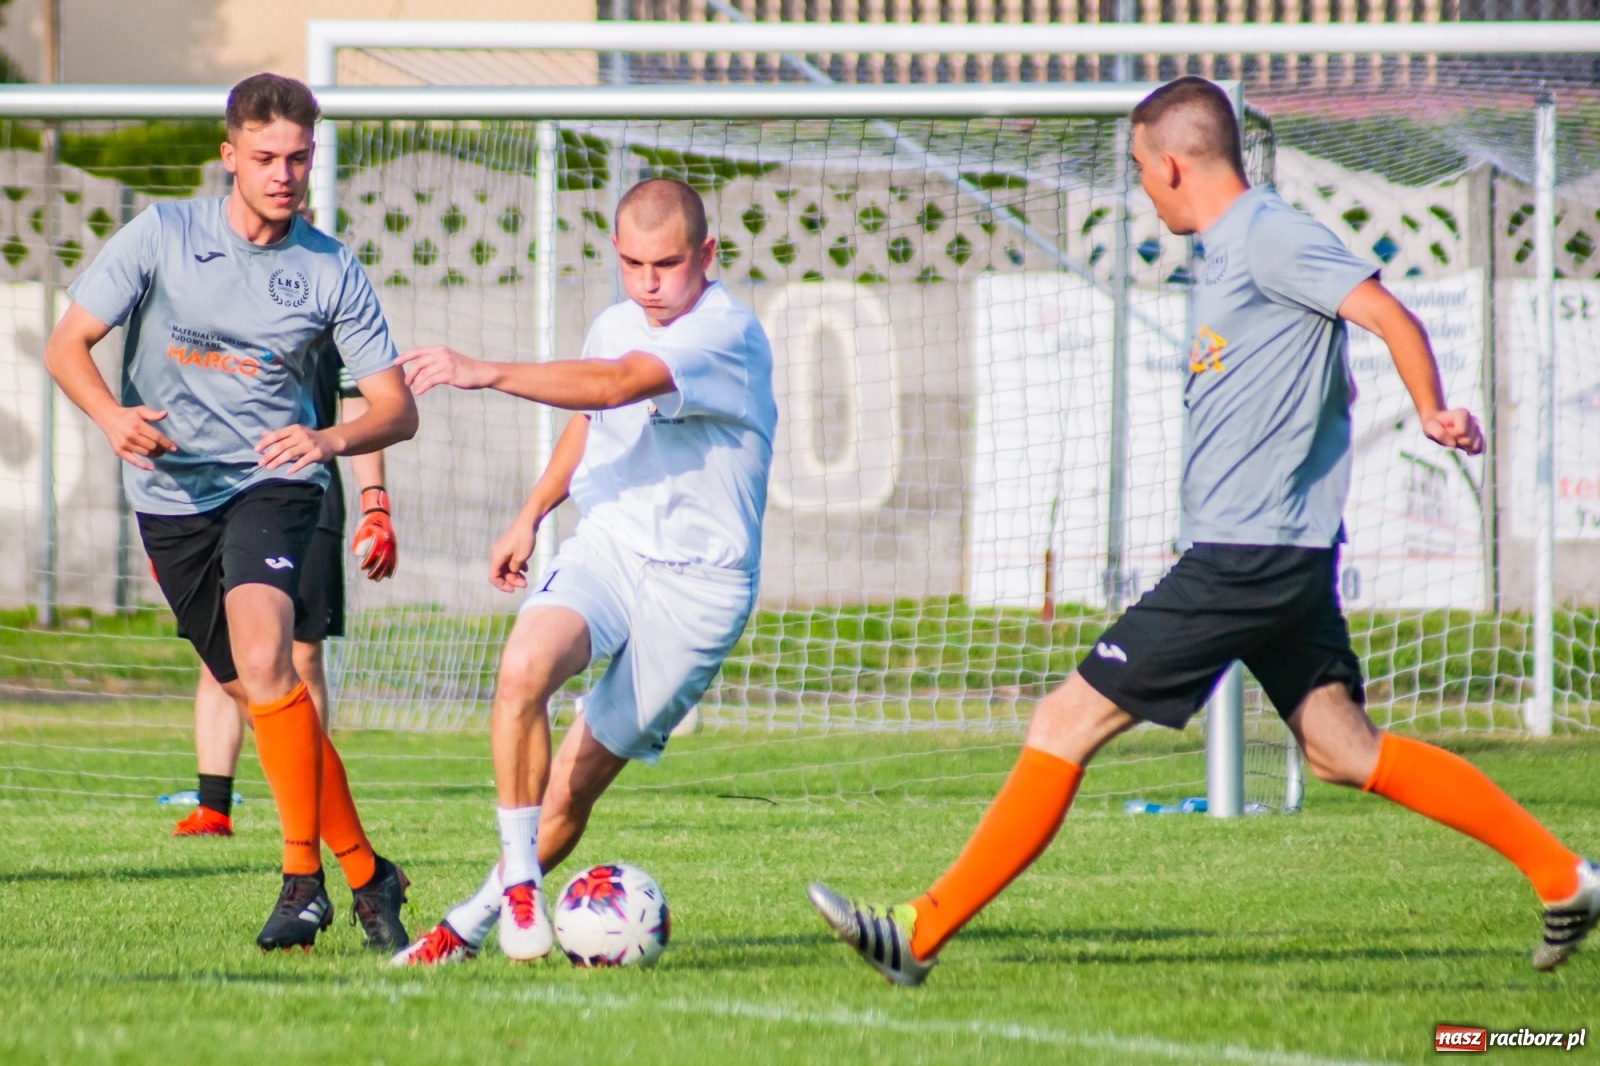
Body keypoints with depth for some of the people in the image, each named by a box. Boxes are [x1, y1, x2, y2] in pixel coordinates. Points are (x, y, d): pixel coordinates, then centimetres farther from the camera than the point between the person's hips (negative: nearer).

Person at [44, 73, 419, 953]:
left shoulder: (330, 272, -2)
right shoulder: (162, 236, -3)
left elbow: (396, 409, -1)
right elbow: (66, 344, -1)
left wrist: (333, 439, -23)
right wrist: (111, 415, -22)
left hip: (272, 481, -2)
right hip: (171, 494, 2)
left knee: (263, 659, -26)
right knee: (258, 691, 3)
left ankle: (303, 879, -19)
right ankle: (363, 871, 16)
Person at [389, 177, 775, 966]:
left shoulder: (727, 333, -17)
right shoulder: (615, 326, 7)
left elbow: (618, 384, -33)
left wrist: (488, 373, -40)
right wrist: (532, 513, 26)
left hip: (697, 582, -5)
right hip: (604, 546, 5)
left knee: (573, 783, -3)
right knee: (524, 668, -28)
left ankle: (472, 923, 16)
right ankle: (518, 879, -20)